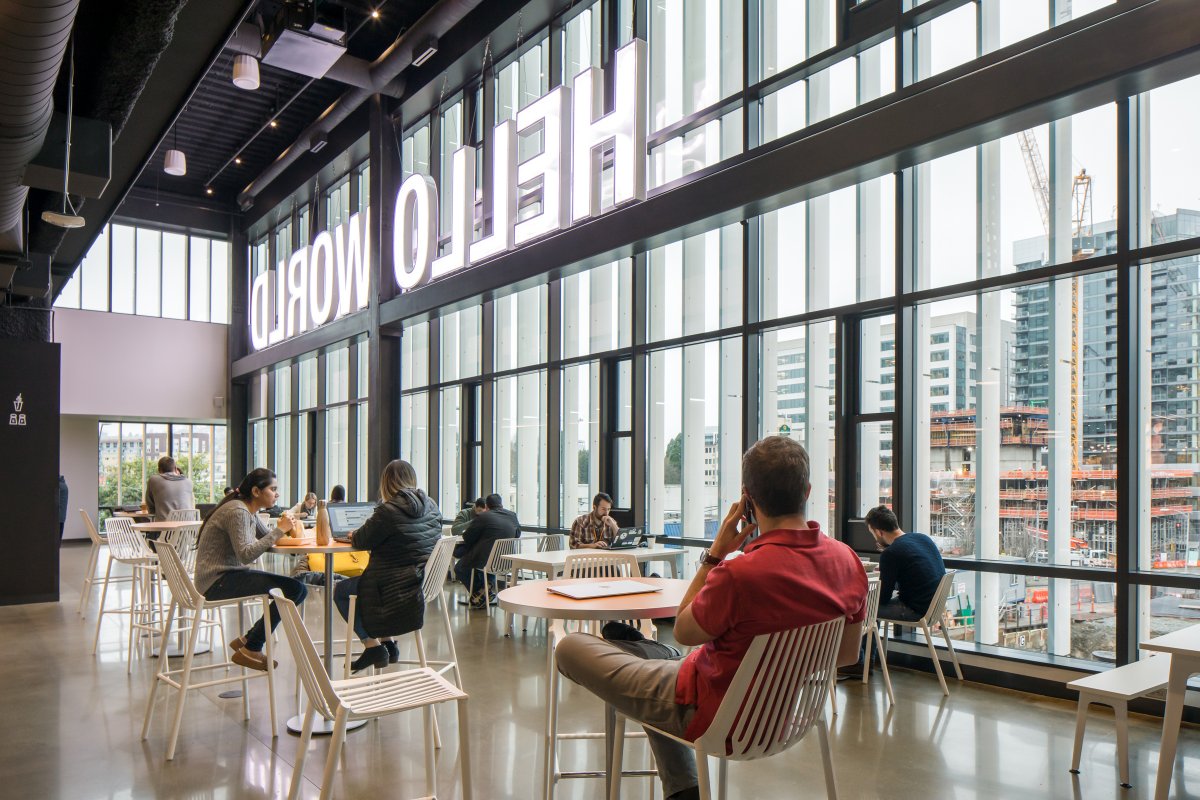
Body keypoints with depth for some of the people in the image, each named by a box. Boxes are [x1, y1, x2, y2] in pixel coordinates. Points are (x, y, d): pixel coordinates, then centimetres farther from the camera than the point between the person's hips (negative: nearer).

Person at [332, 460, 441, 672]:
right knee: (361, 582, 32)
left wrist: (354, 535, 15)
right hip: (425, 581, 8)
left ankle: (373, 646, 8)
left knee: (341, 591, 16)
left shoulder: (388, 511, -20)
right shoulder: (431, 507, 3)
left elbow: (362, 541, -9)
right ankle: (386, 641, 27)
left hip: (398, 587, -8)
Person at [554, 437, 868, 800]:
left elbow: (683, 632, -14)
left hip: (712, 715, -7)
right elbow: (847, 655, 3)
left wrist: (715, 552, -14)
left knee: (570, 647, 4)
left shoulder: (741, 574, -35)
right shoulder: (847, 561, -13)